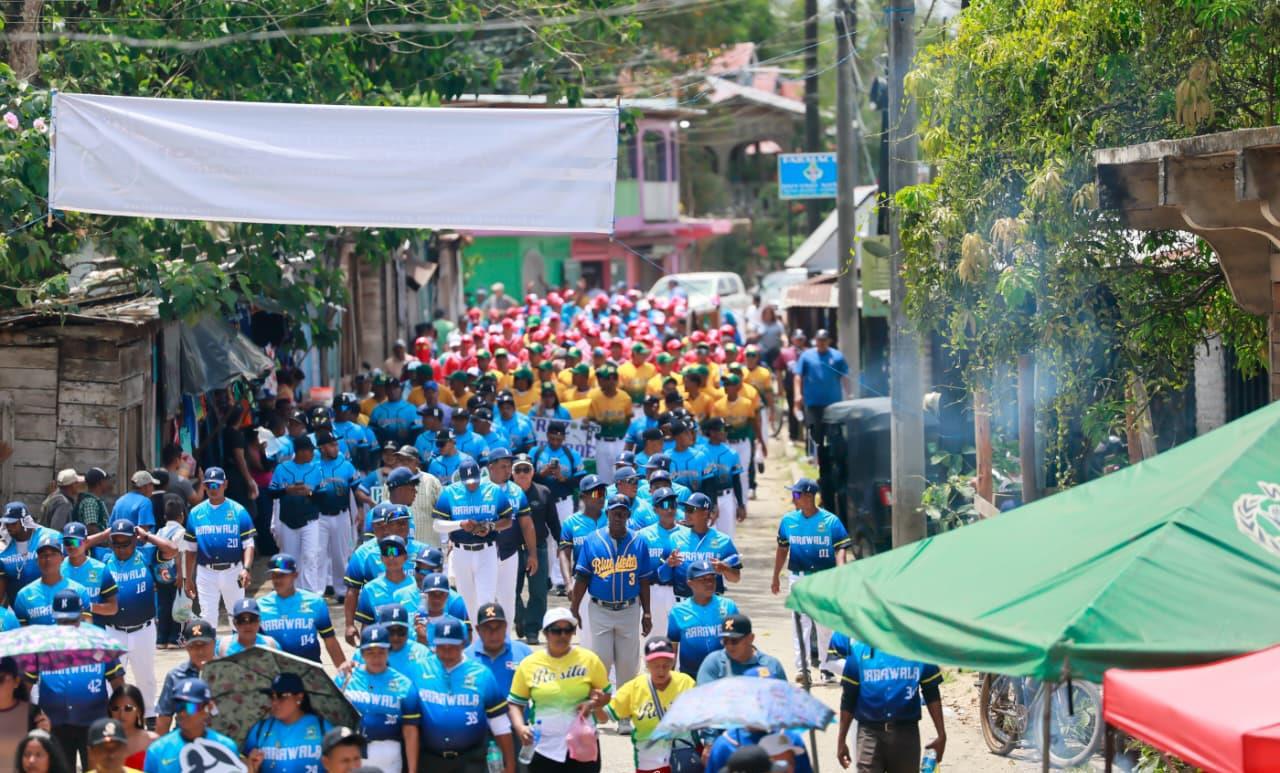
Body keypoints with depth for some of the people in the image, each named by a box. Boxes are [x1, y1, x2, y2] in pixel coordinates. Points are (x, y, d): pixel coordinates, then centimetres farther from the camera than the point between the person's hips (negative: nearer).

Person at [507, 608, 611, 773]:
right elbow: (515, 702, 5)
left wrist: (593, 703, -16)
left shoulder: (588, 659, -2)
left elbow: (607, 694, 6)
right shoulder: (529, 664, -2)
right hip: (543, 748, 0)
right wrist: (520, 727, -14)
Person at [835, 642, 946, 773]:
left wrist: (941, 734, 5)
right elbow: (849, 697, 2)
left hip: (906, 732, 1)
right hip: (870, 731, -1)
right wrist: (841, 740, 3)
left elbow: (932, 693, 6)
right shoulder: (860, 648, -3)